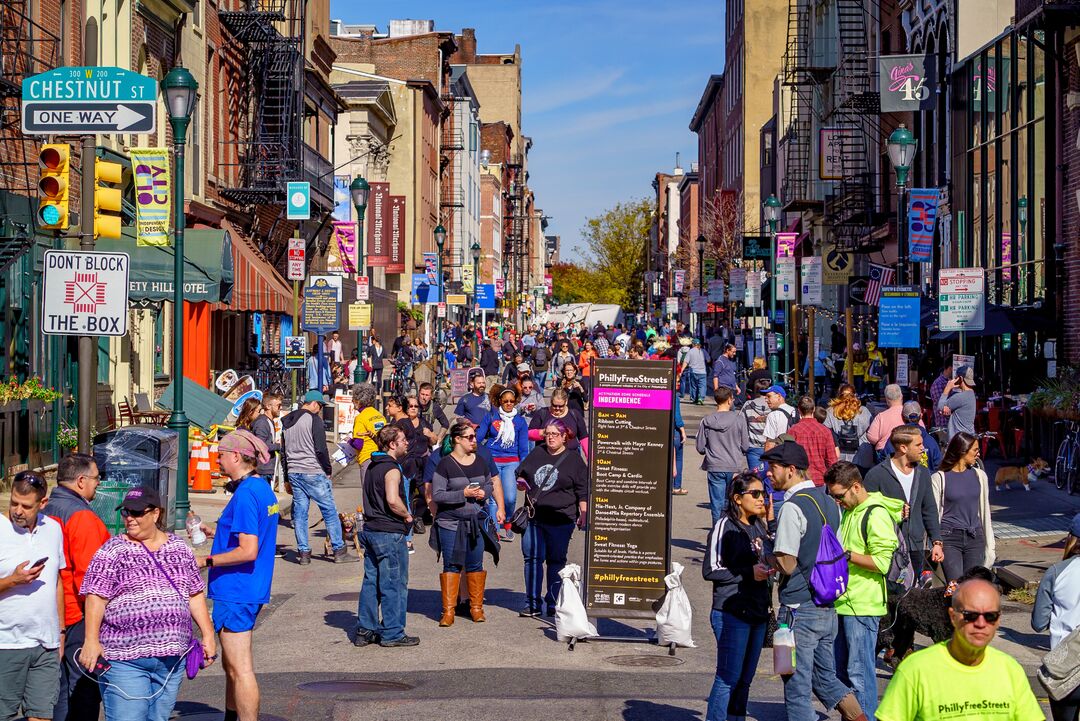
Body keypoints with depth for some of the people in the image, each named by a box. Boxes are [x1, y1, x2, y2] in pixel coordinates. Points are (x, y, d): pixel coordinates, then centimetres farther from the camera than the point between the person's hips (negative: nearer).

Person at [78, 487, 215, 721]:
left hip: (172, 656, 4)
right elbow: (96, 597, -6)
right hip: (124, 658, -4)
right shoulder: (113, 551, -1)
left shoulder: (179, 548, 12)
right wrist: (91, 640, -15)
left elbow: (195, 595, 15)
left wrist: (207, 634, 10)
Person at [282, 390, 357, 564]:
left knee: (299, 513, 8)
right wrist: (328, 470, -3)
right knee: (329, 511, 0)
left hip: (294, 473, 7)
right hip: (313, 472, -7)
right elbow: (320, 449, -15)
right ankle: (339, 551, 2)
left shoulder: (286, 422, 14)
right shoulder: (314, 419, -10)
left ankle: (303, 553, 6)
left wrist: (287, 478, 22)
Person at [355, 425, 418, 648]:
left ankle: (365, 630, 17)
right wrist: (407, 515, -12)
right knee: (394, 584, 0)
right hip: (389, 533, -9)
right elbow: (393, 500, -29)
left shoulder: (373, 466, 13)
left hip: (370, 529, 9)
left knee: (371, 581, 13)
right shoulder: (391, 469, -16)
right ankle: (392, 633, 4)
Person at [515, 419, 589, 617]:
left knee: (556, 561, 6)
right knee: (532, 558, 2)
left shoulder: (574, 459, 0)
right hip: (533, 517, 3)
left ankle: (553, 604, 14)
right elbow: (521, 473, 22)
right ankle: (532, 603, 8)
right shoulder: (537, 453, 11)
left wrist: (583, 515, -6)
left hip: (560, 520, -3)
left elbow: (582, 491, -1)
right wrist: (522, 482, -1)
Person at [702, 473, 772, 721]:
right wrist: (749, 572, -17)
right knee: (729, 678, -7)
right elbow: (710, 570, -12)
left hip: (758, 613, 7)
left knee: (745, 679, 10)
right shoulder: (725, 526, -8)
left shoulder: (758, 526, 13)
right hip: (732, 614, -7)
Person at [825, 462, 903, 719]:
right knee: (841, 669, 14)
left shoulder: (876, 515, -14)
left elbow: (882, 562, -19)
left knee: (859, 672, -4)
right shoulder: (850, 511, 15)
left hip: (863, 605, -9)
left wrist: (846, 555, -19)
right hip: (844, 601, 9)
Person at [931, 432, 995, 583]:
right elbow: (934, 514, 0)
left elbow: (985, 512, 15)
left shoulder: (979, 475, 11)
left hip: (975, 538, 4)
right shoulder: (939, 478, -1)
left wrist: (990, 545, 14)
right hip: (949, 538, -4)